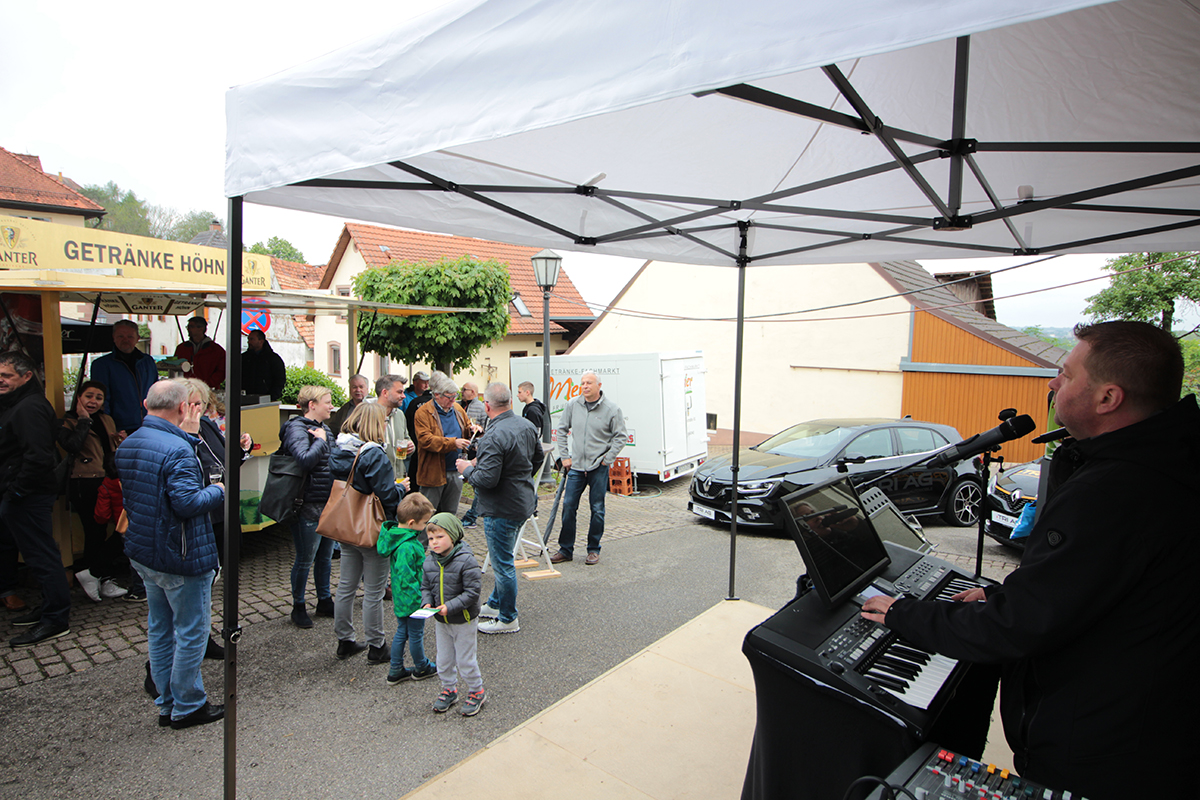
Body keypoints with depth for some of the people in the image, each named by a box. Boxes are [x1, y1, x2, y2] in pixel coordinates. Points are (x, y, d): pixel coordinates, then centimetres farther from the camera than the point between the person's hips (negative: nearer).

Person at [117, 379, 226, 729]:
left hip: (142, 553, 9)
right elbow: (188, 503, -28)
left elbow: (129, 495, 15)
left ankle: (167, 703, 31)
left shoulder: (127, 445, 6)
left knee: (160, 631, 19)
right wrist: (217, 490, -10)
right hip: (181, 559, -9)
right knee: (191, 633, 6)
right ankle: (187, 707, 18)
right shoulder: (178, 449, -24)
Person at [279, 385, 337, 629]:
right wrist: (320, 440, -16)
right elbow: (305, 460, -29)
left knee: (326, 556, 17)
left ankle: (324, 601, 30)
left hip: (329, 503, 8)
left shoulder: (324, 429, 13)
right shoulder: (296, 428, -13)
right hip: (309, 505, -8)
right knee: (305, 559, 4)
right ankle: (298, 607, 20)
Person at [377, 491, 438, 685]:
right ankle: (421, 668, 33)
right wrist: (419, 596, -23)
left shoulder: (395, 534, -2)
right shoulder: (408, 546, -32)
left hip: (400, 597, 9)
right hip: (413, 600, -9)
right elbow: (405, 575, -31)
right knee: (416, 634, 13)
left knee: (401, 632, 21)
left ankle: (395, 671, 33)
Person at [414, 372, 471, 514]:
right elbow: (425, 440, -22)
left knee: (451, 513, 16)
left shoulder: (457, 409, 9)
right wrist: (453, 443, -29)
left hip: (456, 471, 6)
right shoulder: (423, 413, -11)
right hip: (433, 472, -6)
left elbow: (466, 428, 23)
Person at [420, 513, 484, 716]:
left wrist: (450, 606, -29)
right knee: (443, 660, 18)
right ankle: (449, 689, 41)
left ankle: (476, 692, 29)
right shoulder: (429, 561, -4)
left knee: (465, 661, 7)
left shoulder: (466, 561, -23)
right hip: (441, 622, 6)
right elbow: (425, 586, 8)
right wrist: (427, 603, -12)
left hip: (464, 621, -6)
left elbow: (472, 592, -23)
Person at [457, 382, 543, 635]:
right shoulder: (527, 426, 1)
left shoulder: (494, 437, -27)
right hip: (524, 502, 9)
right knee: (504, 559, 23)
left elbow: (487, 479, -29)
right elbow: (538, 456, 16)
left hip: (502, 509, -9)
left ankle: (508, 619, 17)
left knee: (503, 563, 4)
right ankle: (495, 605, 39)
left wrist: (467, 468, -10)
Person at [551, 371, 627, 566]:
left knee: (597, 509, 4)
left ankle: (594, 550, 19)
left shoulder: (611, 409, -5)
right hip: (576, 466, 3)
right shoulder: (572, 406, 3)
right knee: (568, 506, 4)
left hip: (599, 468, -3)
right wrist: (564, 456, 7)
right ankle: (565, 550, 16)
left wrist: (607, 459, -7)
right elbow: (561, 430, 13)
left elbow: (620, 437, -1)